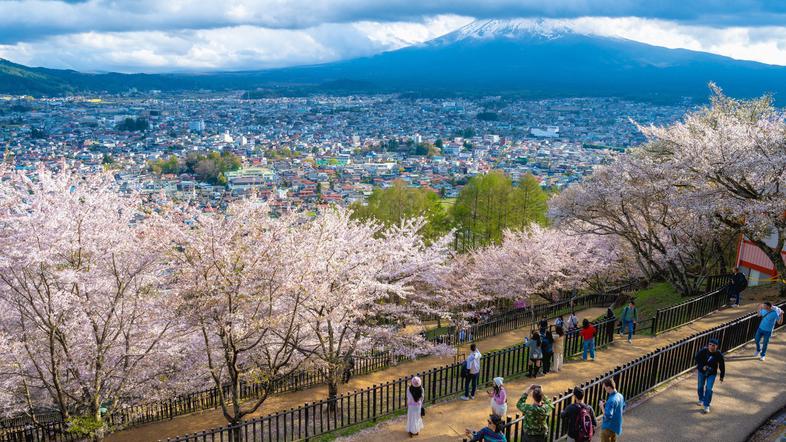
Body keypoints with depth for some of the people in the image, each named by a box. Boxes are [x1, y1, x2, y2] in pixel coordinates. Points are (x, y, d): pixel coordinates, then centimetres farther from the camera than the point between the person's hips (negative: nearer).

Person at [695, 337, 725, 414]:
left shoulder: (719, 355, -20)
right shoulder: (703, 351, -21)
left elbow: (722, 366, -7)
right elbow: (697, 358, -6)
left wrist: (722, 376, 0)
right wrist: (702, 366, -20)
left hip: (712, 374, -2)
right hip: (702, 372, 2)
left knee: (709, 389, -11)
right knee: (701, 386, 20)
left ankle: (706, 406, 0)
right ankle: (701, 400, 47)